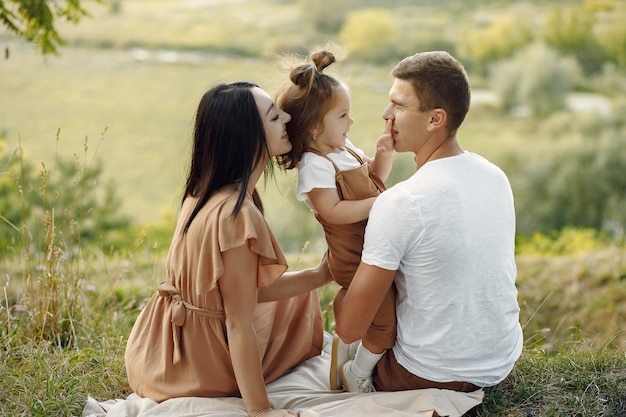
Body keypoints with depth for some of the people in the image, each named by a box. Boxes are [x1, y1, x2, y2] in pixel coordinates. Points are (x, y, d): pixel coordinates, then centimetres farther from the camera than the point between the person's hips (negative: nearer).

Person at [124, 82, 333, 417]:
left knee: (299, 293, 26)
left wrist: (319, 275, 4)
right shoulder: (237, 215, -29)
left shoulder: (206, 192, -1)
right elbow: (239, 325, -25)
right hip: (198, 363, -8)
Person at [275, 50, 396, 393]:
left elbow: (372, 178, 22)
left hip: (373, 247, 10)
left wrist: (384, 154, 4)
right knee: (386, 318, -8)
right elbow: (334, 211, -27)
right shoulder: (314, 166, -20)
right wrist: (379, 203, -26)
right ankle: (358, 376, 13)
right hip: (353, 258, -10)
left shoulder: (344, 149, 9)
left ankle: (339, 367, 46)